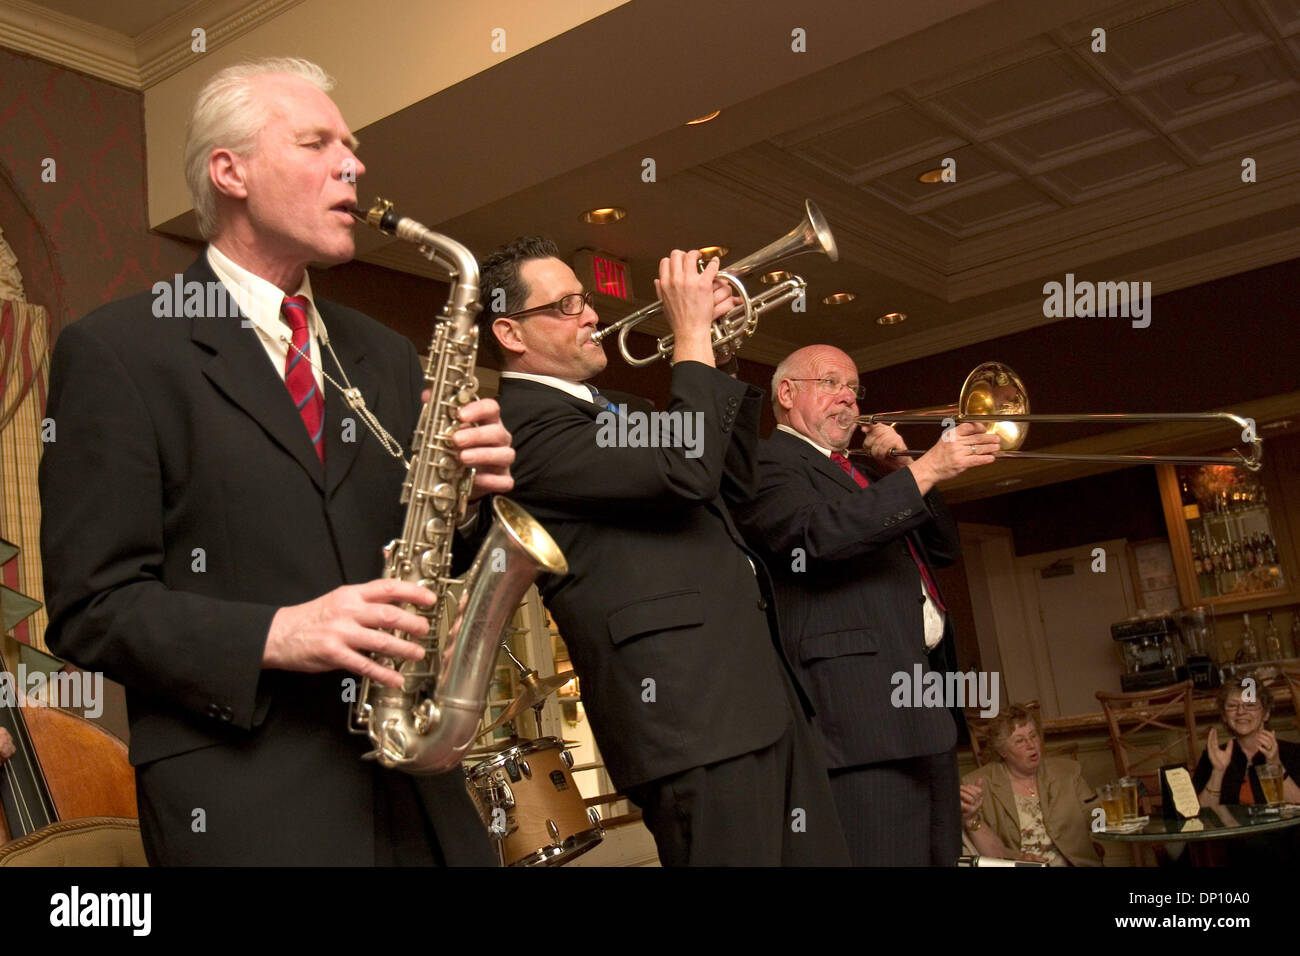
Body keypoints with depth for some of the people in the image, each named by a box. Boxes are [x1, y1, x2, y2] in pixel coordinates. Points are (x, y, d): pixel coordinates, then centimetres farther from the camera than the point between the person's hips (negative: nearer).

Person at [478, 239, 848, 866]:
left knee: (815, 853, 12)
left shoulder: (605, 410, 21)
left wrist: (720, 353, 18)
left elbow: (730, 475, 28)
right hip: (692, 710, -10)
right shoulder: (525, 423, -10)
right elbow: (685, 470, -23)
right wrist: (692, 336, -11)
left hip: (758, 693, 10)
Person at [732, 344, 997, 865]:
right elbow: (818, 532, -21)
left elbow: (942, 547, 27)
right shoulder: (767, 462, -1)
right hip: (863, 708, -9)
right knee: (883, 853, -14)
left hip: (925, 713, 9)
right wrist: (924, 469, -21)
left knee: (938, 855, 9)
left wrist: (899, 468, 14)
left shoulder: (861, 477, 27)